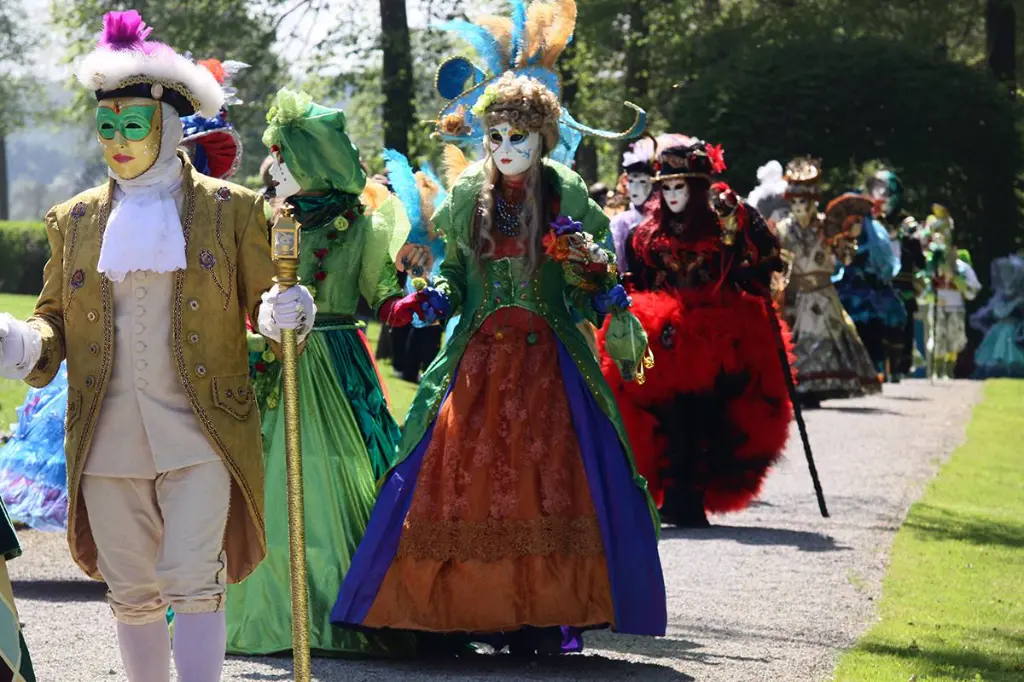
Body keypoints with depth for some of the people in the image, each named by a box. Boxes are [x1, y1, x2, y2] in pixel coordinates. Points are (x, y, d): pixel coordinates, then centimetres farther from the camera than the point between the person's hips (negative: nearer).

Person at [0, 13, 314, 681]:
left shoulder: (231, 210, 4)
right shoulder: (76, 220, 11)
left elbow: (263, 302, 8)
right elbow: (57, 320, 14)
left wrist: (286, 313, -16)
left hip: (200, 436, -3)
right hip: (108, 442, 3)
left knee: (194, 583, -13)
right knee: (133, 594, 9)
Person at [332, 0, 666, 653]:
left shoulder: (568, 196, 1)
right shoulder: (467, 195, 7)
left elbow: (597, 292, 4)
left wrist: (594, 271, -18)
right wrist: (428, 300, -3)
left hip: (550, 363, -2)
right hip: (478, 360, 2)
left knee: (548, 481, -6)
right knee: (462, 478, -4)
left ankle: (551, 616, 0)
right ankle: (471, 608, 4)